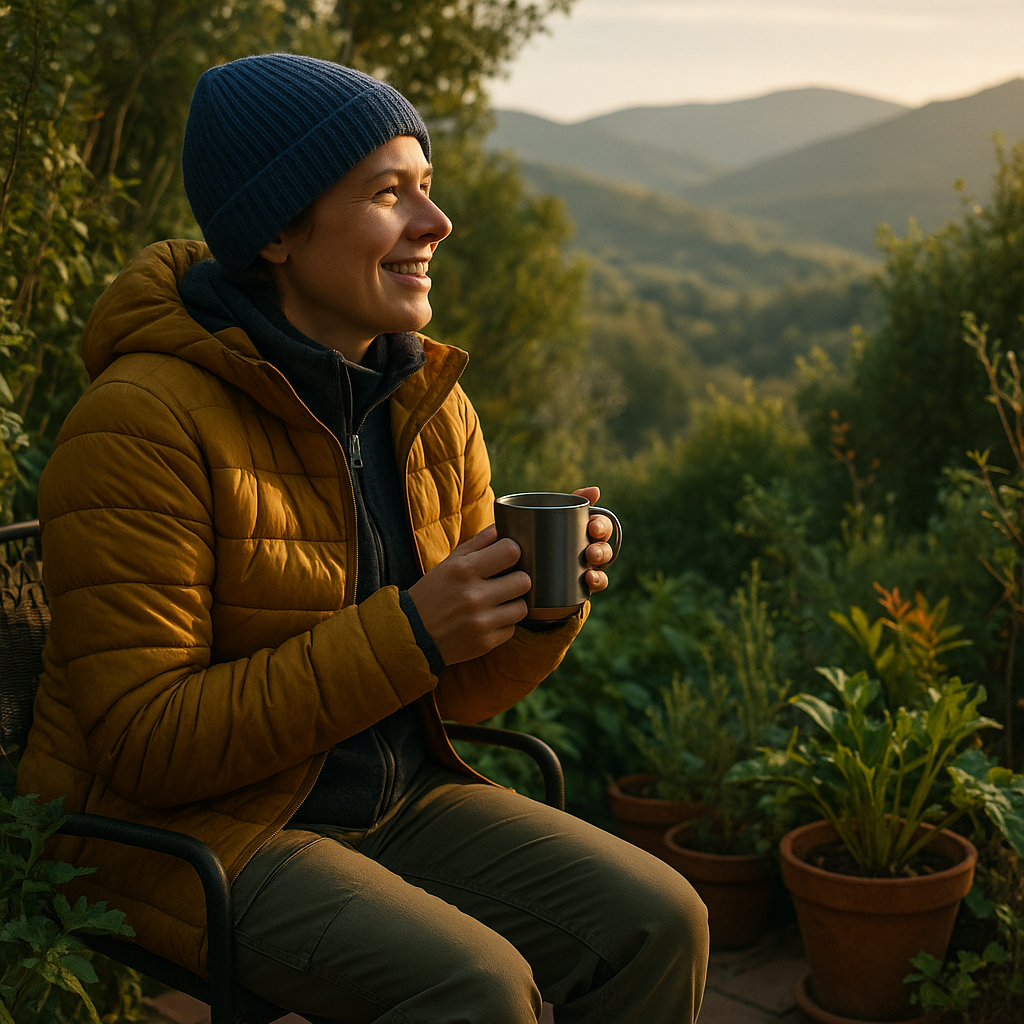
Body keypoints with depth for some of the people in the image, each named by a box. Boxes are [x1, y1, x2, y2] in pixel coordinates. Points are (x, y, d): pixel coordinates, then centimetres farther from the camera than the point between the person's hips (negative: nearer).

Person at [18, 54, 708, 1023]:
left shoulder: (433, 409, 3)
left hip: (397, 801, 6)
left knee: (657, 922, -10)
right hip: (180, 835, -6)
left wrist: (542, 605, -14)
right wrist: (408, 632, -26)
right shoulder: (142, 422, -19)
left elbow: (458, 695, 8)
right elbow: (147, 745, -21)